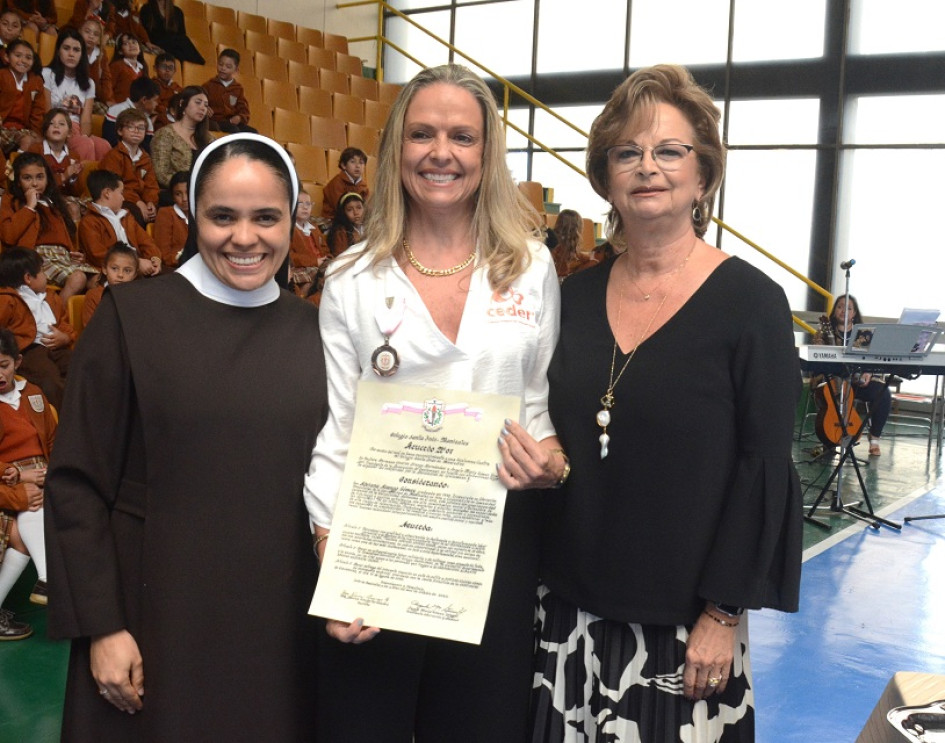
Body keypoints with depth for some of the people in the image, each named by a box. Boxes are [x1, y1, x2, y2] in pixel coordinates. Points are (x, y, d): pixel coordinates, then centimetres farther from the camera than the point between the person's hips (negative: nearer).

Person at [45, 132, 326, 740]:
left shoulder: (314, 330, 2)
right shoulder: (131, 317, -7)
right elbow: (76, 483, -7)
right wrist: (101, 626, -10)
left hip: (278, 620, 3)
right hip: (156, 616, -3)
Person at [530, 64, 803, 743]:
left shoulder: (750, 302, -9)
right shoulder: (576, 297, 4)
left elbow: (764, 473, -11)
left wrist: (724, 615, -12)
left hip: (683, 625, -4)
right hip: (570, 609, 4)